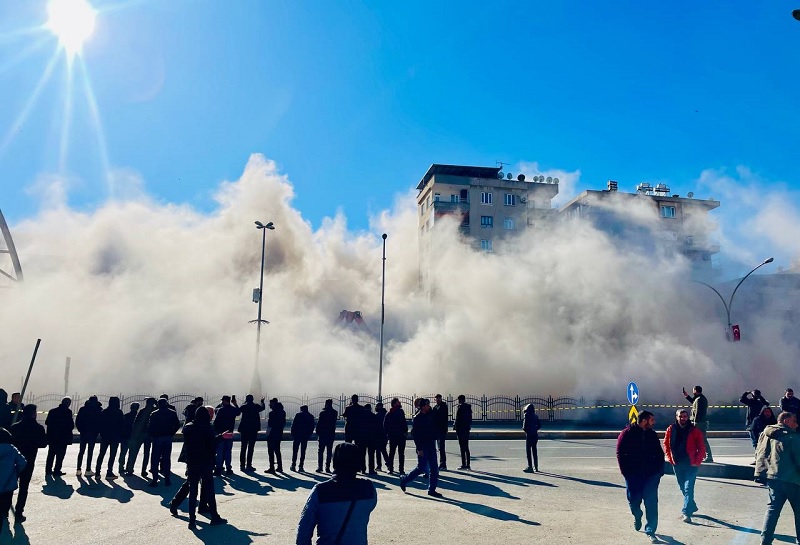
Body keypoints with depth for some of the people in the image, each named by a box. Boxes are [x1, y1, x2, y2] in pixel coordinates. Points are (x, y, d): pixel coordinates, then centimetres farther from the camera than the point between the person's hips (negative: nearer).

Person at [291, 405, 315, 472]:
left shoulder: (298, 415, -2)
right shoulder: (311, 416, 5)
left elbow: (293, 425, -5)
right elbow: (312, 427, 4)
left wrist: (293, 434, 1)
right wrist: (309, 435, 10)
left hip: (297, 435, -2)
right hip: (306, 436, 2)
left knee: (295, 451, 7)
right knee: (303, 451, 5)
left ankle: (293, 465, 4)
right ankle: (301, 466, 1)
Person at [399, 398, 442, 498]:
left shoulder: (429, 416, 10)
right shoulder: (417, 418, -12)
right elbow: (414, 434, -15)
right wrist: (419, 449, -19)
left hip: (431, 445, 7)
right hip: (423, 447, -7)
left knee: (434, 468, 4)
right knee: (421, 468, -1)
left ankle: (432, 490, 11)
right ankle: (404, 480, 19)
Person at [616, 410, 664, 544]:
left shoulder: (652, 434, 6)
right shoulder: (628, 433, -8)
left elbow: (659, 453, 14)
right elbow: (620, 453, -7)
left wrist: (659, 469, 5)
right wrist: (625, 471, -10)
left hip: (651, 474, 3)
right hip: (633, 475, -3)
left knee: (651, 503, -1)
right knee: (634, 500, 5)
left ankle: (650, 531, 9)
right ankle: (637, 516, 38)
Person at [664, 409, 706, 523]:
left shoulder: (694, 431, -8)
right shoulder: (671, 429, 0)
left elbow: (701, 448, -3)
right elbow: (666, 444, 11)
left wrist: (697, 462, -9)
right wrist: (670, 458, 4)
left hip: (691, 464, -4)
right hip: (677, 464, 4)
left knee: (688, 489, -10)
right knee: (683, 488, 16)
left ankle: (686, 512, -8)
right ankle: (692, 507, 35)